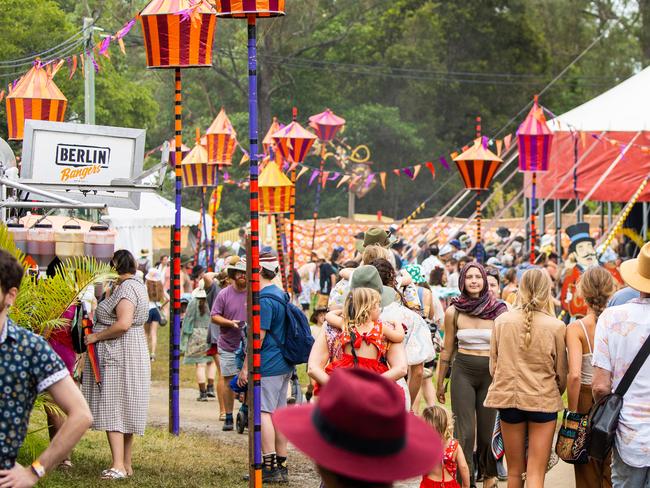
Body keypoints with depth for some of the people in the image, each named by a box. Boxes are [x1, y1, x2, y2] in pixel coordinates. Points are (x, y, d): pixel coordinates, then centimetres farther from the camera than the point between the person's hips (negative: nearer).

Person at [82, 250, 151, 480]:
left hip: (118, 357, -10)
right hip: (135, 352, 10)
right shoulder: (138, 286, 16)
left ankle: (118, 466, -17)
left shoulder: (125, 288, -16)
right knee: (124, 409, 13)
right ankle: (126, 464, 17)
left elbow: (124, 323, -28)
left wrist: (96, 336, -18)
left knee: (111, 409, -11)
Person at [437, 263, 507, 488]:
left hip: (491, 372, 0)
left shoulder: (498, 311, -3)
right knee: (464, 431, -5)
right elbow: (447, 349, 10)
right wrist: (440, 383, 14)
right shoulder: (454, 312, 1)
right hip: (463, 371, 0)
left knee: (487, 430, 8)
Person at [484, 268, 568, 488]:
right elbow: (561, 373, 0)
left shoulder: (501, 321, -5)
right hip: (543, 401, -2)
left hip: (508, 397, 2)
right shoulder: (556, 326, -10)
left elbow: (493, 366, 4)